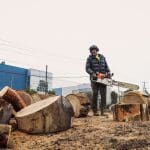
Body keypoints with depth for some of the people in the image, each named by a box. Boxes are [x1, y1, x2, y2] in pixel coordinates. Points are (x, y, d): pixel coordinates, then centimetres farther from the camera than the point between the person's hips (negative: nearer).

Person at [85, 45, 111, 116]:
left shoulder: (102, 57, 16)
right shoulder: (89, 58, 5)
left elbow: (106, 67, 16)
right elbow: (87, 68, -5)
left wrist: (108, 73, -2)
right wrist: (93, 73, -22)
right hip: (94, 78, -3)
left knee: (103, 94, -2)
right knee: (95, 93, -6)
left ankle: (102, 111, 1)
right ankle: (95, 111, 2)